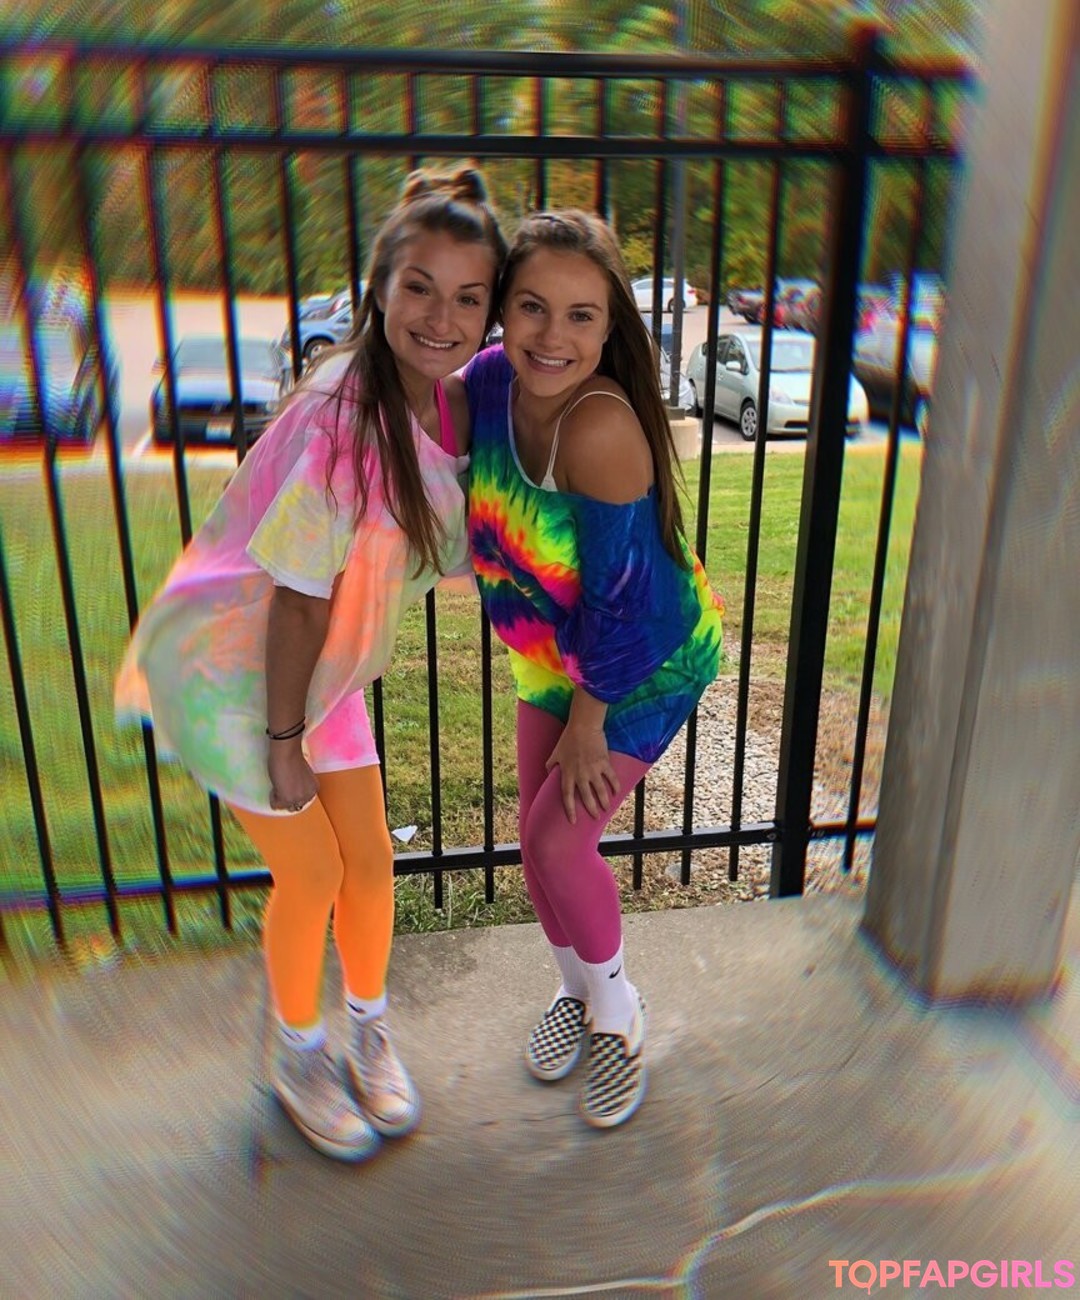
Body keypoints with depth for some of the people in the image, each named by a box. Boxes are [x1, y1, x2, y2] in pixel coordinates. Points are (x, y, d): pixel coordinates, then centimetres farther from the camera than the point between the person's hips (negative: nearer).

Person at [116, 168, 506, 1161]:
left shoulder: (444, 399, -6)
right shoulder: (343, 416, -30)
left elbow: (441, 547, 6)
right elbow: (299, 594, -24)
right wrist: (282, 739, -17)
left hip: (322, 663, 7)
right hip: (230, 666, -6)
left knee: (369, 856, 12)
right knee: (312, 871, 4)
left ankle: (368, 1029, 40)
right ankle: (299, 1059, 33)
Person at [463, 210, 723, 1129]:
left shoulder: (600, 427, -36)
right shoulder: (489, 380, -17)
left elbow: (619, 595, -27)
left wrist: (589, 720, -16)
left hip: (651, 658, -6)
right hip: (554, 649, 7)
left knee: (558, 840, -6)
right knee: (537, 833, 12)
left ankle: (617, 1010, 25)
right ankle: (578, 990, 40)